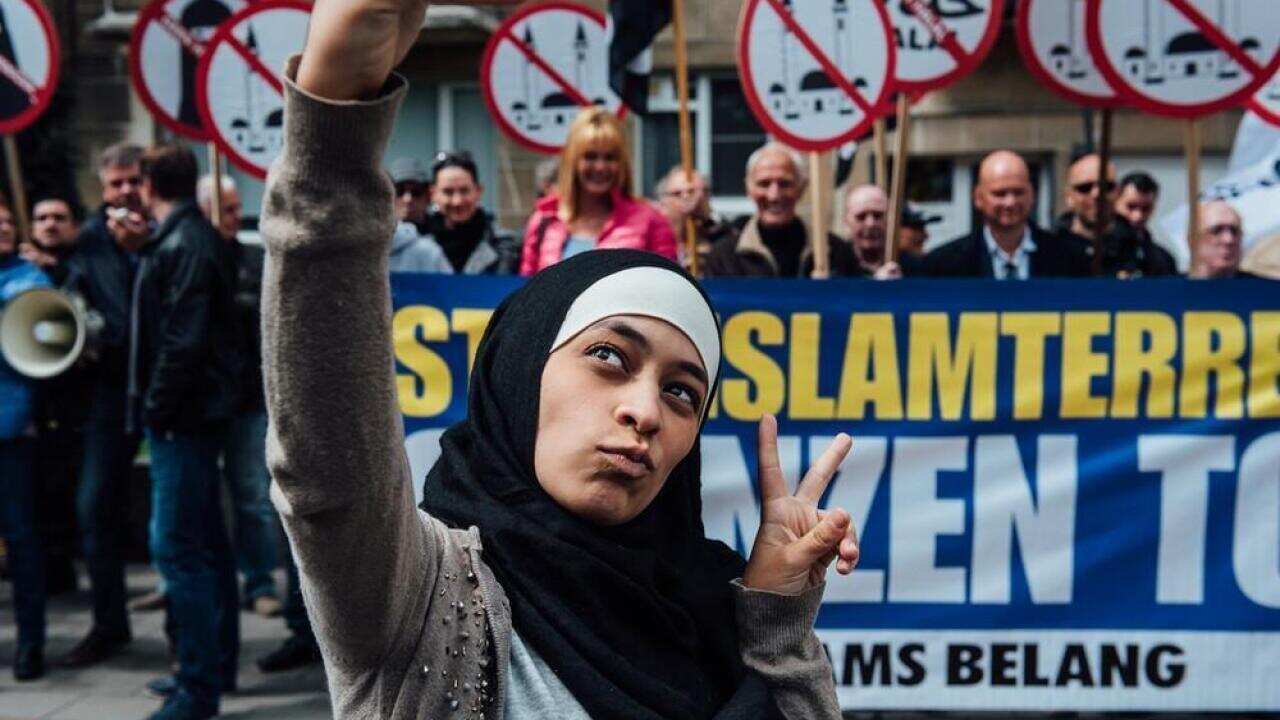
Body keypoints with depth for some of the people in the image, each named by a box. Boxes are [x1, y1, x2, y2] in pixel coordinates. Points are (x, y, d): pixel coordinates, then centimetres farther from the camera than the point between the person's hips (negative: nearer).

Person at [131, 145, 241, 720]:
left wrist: (157, 407, -16)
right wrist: (159, 406, 16)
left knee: (177, 547, -8)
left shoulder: (180, 247, -15)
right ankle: (218, 665, 26)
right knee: (204, 543, 15)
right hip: (198, 412, 10)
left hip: (181, 414, -10)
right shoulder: (199, 238, 14)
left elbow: (184, 340, -22)